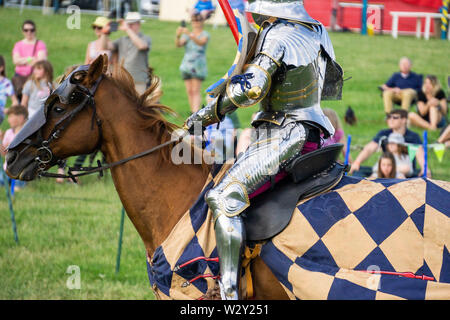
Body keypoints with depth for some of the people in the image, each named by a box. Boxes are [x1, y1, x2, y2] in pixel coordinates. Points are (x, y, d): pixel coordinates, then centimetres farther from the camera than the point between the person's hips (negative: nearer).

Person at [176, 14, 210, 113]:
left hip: (198, 67, -4)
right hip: (187, 65, 4)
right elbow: (178, 44, -10)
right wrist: (178, 35, -32)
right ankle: (193, 112, 13)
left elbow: (200, 42, -26)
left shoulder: (205, 34, -3)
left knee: (195, 91, -12)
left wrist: (190, 34, -43)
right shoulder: (186, 35, 7)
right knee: (189, 91, 4)